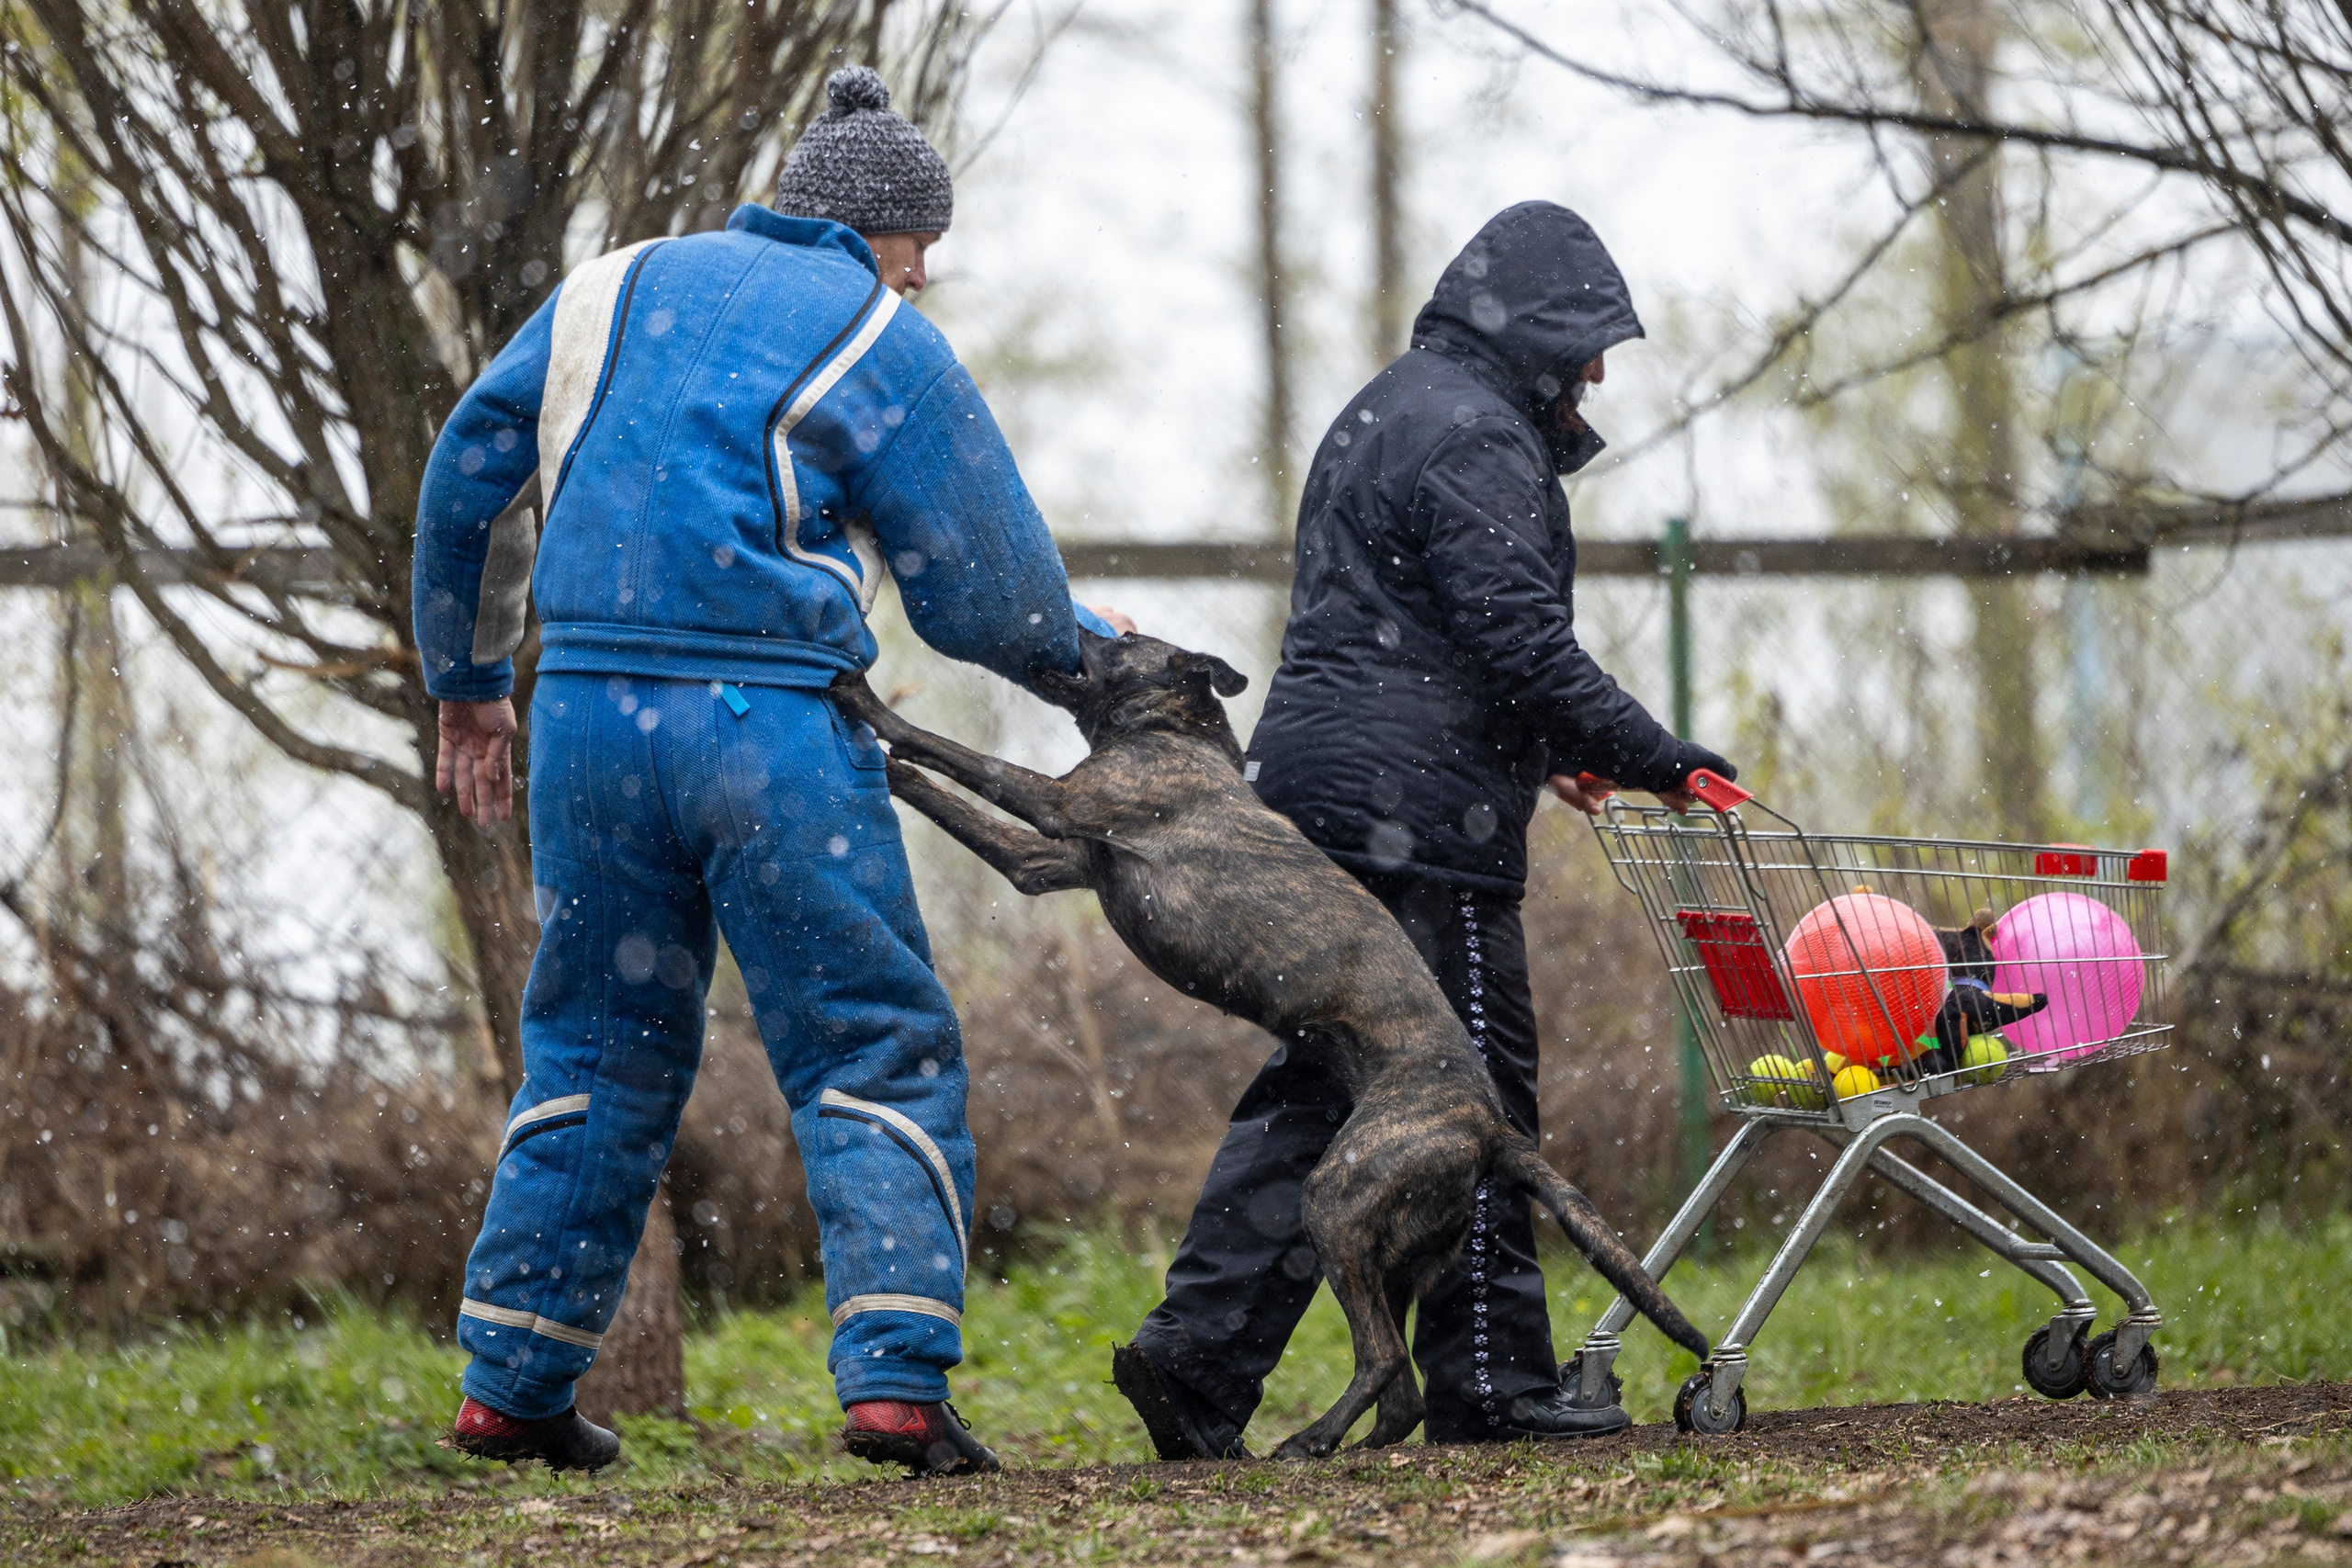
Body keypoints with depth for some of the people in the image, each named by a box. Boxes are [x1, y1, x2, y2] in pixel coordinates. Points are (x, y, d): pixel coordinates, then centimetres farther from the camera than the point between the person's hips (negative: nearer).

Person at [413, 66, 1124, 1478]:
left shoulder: (614, 291, 15)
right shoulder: (887, 349, 1)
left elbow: (468, 478, 19)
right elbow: (989, 603, 2)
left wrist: (470, 684, 29)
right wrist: (1087, 652, 23)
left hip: (589, 720, 5)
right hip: (772, 726, -5)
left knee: (597, 1051, 16)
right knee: (878, 1053, 0)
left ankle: (513, 1385, 16)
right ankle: (897, 1378, -13)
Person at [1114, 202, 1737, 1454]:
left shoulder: (1386, 415, 24)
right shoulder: (1474, 436, -11)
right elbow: (1518, 636, -18)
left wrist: (1548, 746, 28)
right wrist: (1645, 753, -11)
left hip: (1315, 787, 10)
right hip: (1418, 814, -10)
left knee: (1323, 1082, 9)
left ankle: (1198, 1355, 1)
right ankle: (1491, 1384, 0)